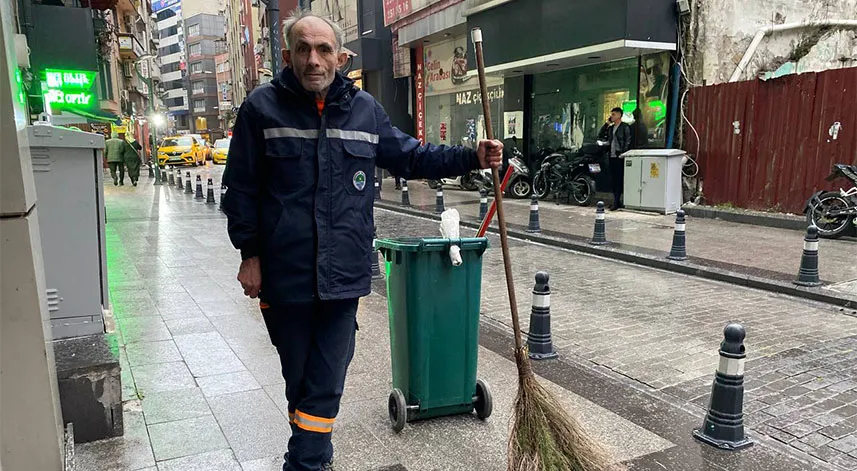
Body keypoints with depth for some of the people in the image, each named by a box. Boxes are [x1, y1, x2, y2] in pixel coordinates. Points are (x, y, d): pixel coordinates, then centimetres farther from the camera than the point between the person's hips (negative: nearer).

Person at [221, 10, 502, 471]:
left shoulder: (365, 109, 4)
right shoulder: (262, 106, -3)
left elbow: (410, 156, 13)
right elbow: (241, 186, 0)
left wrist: (471, 158, 4)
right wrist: (249, 252, -2)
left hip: (343, 274, 1)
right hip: (283, 273, 0)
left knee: (326, 384, 6)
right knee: (298, 377, 17)